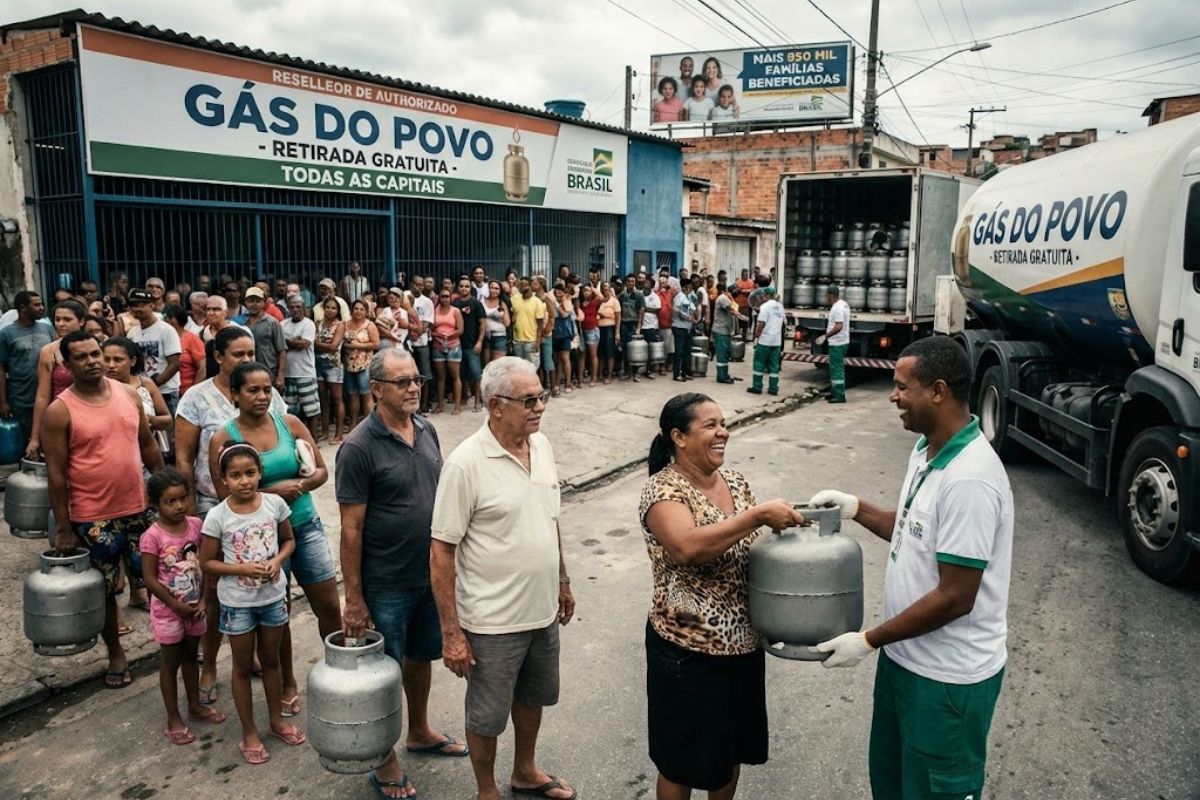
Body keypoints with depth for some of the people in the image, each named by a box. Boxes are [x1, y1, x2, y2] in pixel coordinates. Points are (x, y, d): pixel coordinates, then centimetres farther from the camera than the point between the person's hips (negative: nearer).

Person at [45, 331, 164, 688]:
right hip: (93, 518, -3)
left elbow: (148, 446, 11)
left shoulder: (128, 394, 1)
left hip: (139, 507, 3)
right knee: (105, 590, 12)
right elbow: (56, 473, -9)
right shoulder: (59, 411, -12)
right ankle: (116, 655, 31)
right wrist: (63, 527, -8)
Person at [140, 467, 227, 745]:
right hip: (168, 610, -4)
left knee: (191, 656, 20)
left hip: (194, 607, 5)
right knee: (170, 663, 9)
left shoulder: (196, 525, -6)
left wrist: (203, 599, -6)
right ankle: (173, 720, 21)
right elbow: (150, 578, -17)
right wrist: (176, 605, -14)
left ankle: (195, 706, 36)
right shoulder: (152, 537, -19)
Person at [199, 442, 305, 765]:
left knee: (270, 660, 19)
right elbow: (207, 562, -8)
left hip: (273, 596, 2)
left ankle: (277, 720, 37)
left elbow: (288, 540, 4)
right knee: (243, 666, 13)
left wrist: (277, 561, -15)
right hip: (237, 603, -2)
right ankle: (249, 733, 28)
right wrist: (242, 569, -21)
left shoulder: (275, 504, -10)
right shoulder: (217, 516, -16)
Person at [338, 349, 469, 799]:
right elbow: (351, 530, -17)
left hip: (431, 574, 6)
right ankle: (385, 760, 32)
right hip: (386, 585, -6)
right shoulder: (359, 448, -19)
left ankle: (419, 732, 45)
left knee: (421, 656, 23)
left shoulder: (426, 430, 0)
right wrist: (354, 599, -14)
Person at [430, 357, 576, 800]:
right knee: (488, 716, 14)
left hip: (542, 610, 6)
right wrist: (451, 633, -17)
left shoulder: (542, 444, -1)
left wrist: (562, 581, 16)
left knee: (532, 697, 25)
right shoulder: (466, 463, -22)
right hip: (493, 621, -6)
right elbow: (441, 552, -18)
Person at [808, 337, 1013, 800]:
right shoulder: (926, 450, 2)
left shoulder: (969, 480, -29)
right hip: (905, 657, 9)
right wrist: (856, 508, 1)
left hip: (948, 676, -9)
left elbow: (954, 598, -26)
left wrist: (868, 640, -18)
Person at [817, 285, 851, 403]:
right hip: (841, 341, 11)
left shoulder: (837, 308, -20)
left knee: (837, 368, -6)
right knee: (835, 368, 18)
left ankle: (839, 395, -3)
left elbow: (838, 326, -28)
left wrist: (826, 336, -24)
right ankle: (835, 392, 25)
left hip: (837, 343, -11)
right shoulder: (843, 304, 12)